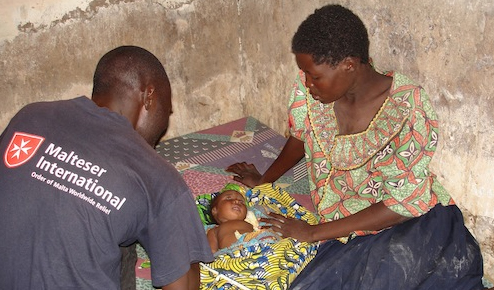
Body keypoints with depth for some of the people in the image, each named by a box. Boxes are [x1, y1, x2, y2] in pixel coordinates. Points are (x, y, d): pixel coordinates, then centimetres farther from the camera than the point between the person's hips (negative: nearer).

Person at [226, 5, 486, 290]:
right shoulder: (308, 89, -9)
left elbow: (404, 204, -20)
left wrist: (313, 232, -18)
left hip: (412, 223, -5)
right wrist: (264, 180, 28)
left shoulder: (411, 110, -23)